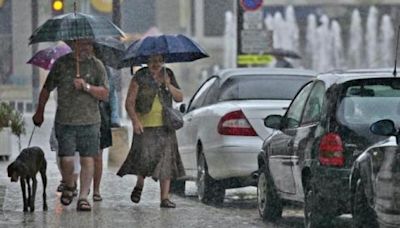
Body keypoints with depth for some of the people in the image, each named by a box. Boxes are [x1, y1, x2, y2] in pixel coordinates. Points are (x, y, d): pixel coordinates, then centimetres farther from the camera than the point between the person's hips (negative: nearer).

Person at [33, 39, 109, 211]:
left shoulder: (96, 65, 4)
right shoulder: (61, 63, 4)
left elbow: (105, 94, -1)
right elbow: (46, 89, 15)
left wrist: (86, 87, -16)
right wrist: (39, 112, 21)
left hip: (89, 121, 0)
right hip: (64, 121, 0)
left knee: (87, 159, -3)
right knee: (66, 160, -6)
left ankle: (83, 196, 4)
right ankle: (69, 186, 22)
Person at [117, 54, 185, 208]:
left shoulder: (169, 75, 12)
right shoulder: (140, 77, 0)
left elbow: (179, 98, 10)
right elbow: (129, 102, -3)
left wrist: (169, 85, -7)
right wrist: (135, 120, -17)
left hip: (165, 126, 3)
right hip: (145, 126, -3)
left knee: (166, 160, -4)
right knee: (145, 156, -14)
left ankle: (164, 198, -3)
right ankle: (139, 185, 16)